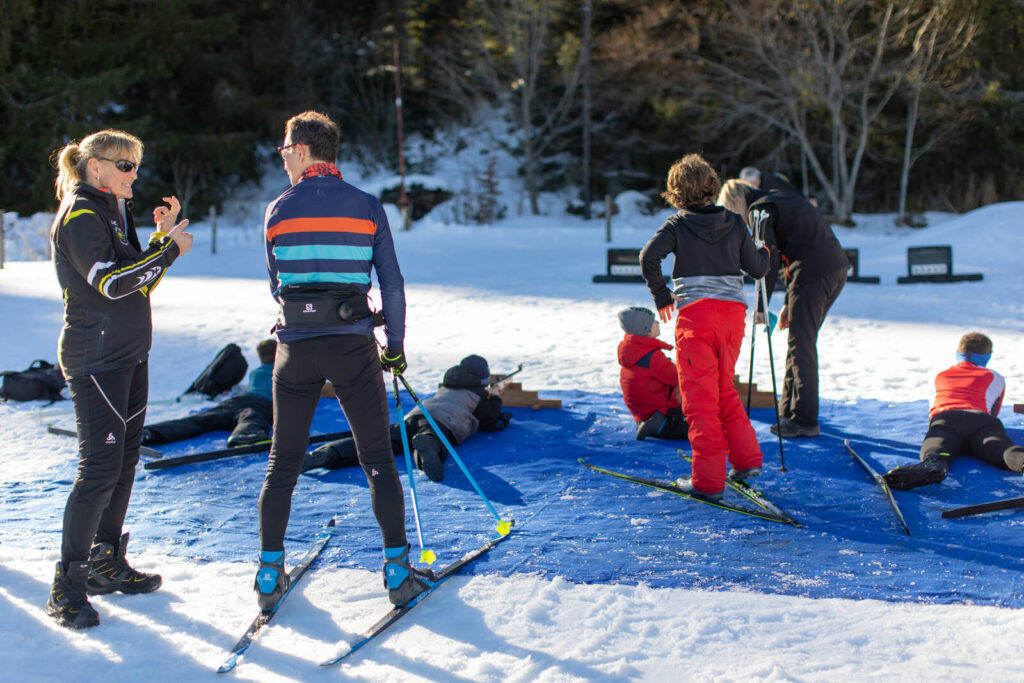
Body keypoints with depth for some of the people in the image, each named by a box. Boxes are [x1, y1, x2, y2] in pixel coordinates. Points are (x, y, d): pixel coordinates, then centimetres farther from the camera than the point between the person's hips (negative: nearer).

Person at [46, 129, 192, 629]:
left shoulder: (111, 213, 17)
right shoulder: (80, 216, -12)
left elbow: (139, 283, 17)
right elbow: (111, 283, -23)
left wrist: (161, 237, 6)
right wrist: (170, 247, -17)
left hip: (129, 354, 10)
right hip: (96, 357, -10)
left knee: (125, 459, 13)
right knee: (100, 467, -11)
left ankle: (106, 565, 24)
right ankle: (67, 587, -5)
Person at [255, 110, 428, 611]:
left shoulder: (279, 210, 2)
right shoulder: (367, 207, 1)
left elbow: (278, 285, 10)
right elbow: (391, 283, 1)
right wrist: (396, 345, 11)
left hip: (296, 347, 1)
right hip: (354, 346, -1)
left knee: (283, 462, 11)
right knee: (378, 460, 6)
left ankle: (269, 573, 13)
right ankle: (398, 570, 4)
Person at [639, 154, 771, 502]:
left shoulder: (677, 224, 0)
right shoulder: (734, 223, 9)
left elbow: (649, 257, -15)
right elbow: (757, 268, 11)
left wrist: (661, 296, -2)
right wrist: (764, 251, 34)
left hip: (696, 312, -4)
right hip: (733, 311, 4)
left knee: (700, 397, 1)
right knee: (724, 389, 22)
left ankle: (708, 480, 2)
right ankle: (747, 460, 21)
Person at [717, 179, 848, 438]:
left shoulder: (759, 209, -2)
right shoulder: (784, 199, 26)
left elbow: (767, 259, -11)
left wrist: (761, 306, -7)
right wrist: (789, 303, 23)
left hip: (813, 275, -9)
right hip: (837, 268, 9)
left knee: (801, 346, -3)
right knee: (801, 342, 17)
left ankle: (804, 421, -1)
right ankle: (789, 411, 24)